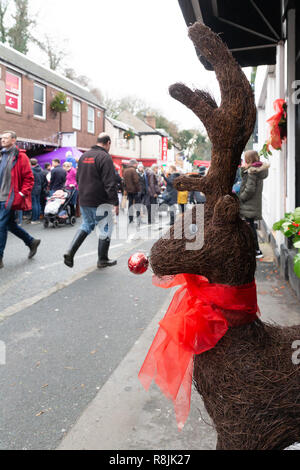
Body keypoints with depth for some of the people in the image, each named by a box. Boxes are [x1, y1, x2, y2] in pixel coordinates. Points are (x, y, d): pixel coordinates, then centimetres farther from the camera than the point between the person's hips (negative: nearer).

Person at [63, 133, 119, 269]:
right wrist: (116, 202, -15)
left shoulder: (84, 156, 11)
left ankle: (70, 251, 7)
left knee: (86, 225, 22)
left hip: (83, 201, 7)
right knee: (105, 229, 8)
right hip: (99, 202, -7)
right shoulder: (105, 157, -14)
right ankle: (102, 260, 18)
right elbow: (110, 183, -19)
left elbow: (78, 178, 19)